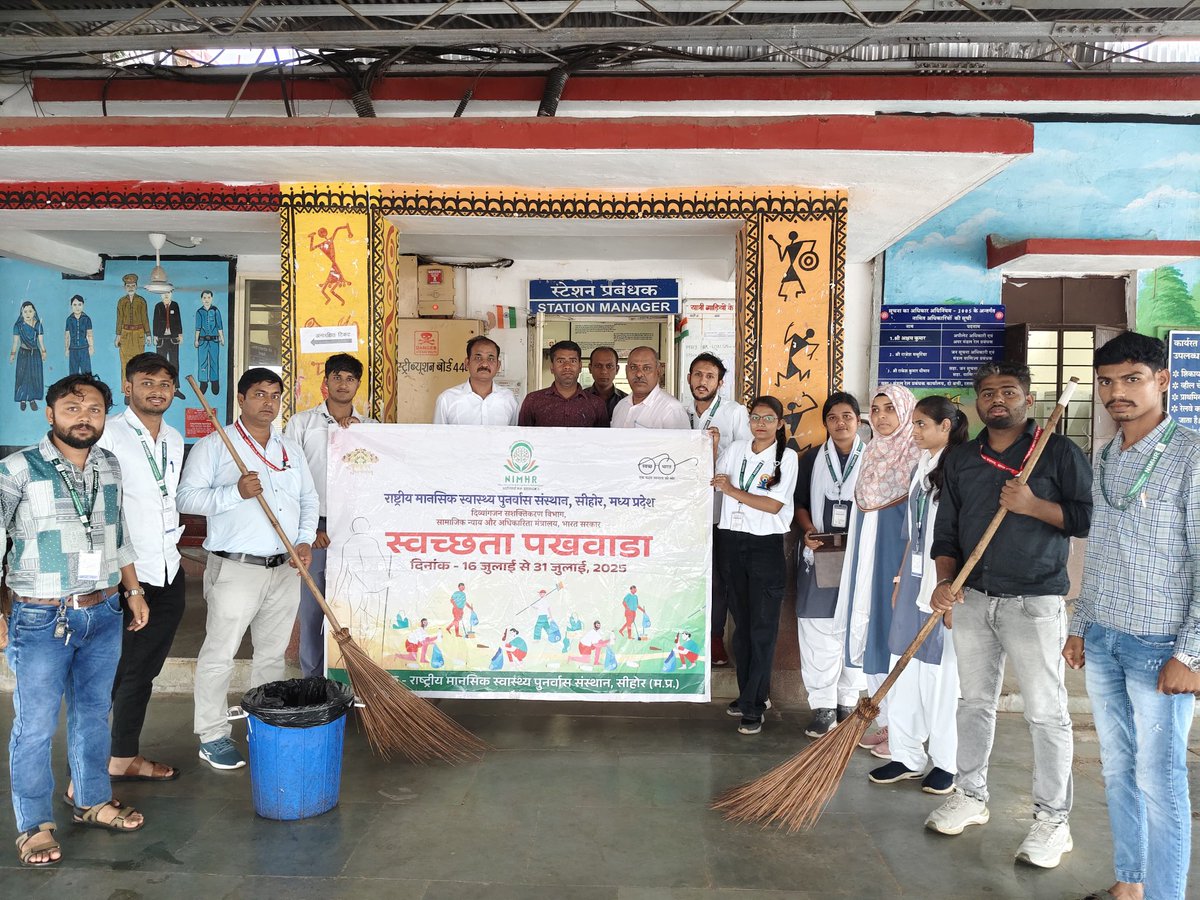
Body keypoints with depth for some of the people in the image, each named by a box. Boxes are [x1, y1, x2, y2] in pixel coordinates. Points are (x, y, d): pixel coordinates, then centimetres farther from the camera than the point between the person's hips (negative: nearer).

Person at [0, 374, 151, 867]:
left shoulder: (110, 468, 6)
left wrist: (133, 591, 16)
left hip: (103, 614, 5)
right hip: (41, 620, -5)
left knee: (93, 713, 17)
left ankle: (92, 801, 35)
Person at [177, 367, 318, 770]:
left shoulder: (291, 449, 14)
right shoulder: (213, 446, -2)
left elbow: (309, 499, 17)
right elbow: (187, 498, -9)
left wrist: (305, 540, 2)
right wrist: (236, 492, -22)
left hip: (285, 570, 5)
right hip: (235, 568, -5)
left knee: (273, 654, 14)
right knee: (219, 654, 0)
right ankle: (212, 736, 14)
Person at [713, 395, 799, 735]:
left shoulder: (786, 457, -3)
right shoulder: (736, 450, 9)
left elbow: (773, 504, -12)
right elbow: (709, 482, 15)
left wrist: (732, 490, -14)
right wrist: (711, 452, 3)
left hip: (766, 545, -4)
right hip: (732, 542, 4)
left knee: (762, 627, -2)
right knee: (741, 622, 12)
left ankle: (753, 705, 4)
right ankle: (749, 693, 24)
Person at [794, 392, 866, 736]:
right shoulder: (812, 458, 9)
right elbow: (800, 503, 13)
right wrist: (808, 531, -6)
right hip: (819, 554, 1)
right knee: (818, 632, -1)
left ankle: (847, 702, 18)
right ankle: (823, 706, 7)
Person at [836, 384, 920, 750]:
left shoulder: (918, 458, -9)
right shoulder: (872, 455, 13)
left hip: (899, 560, -7)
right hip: (870, 559, 7)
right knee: (871, 635, 10)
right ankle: (885, 723, 22)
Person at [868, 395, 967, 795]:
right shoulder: (920, 469, 14)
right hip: (916, 581, 8)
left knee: (942, 674, 1)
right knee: (905, 671, 9)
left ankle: (946, 763, 15)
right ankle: (908, 756, 20)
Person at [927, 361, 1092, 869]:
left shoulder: (1059, 453, -2)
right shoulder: (960, 460, 11)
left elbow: (1090, 518, -5)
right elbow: (946, 529, 9)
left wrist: (1034, 506, -18)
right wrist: (944, 581, -6)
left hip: (1035, 602, -4)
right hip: (972, 599, 5)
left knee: (1046, 713, 0)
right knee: (974, 702, 13)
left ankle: (1053, 819, 12)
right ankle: (970, 796, 27)